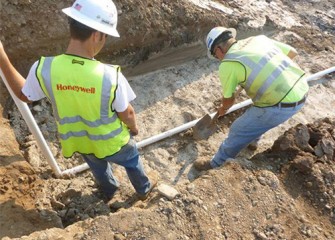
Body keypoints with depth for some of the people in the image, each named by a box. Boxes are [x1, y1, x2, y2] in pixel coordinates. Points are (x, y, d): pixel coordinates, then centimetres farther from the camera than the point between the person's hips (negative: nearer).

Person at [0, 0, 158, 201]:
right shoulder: (110, 75, -35)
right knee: (131, 161, 32)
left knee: (98, 167, 37)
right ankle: (144, 188, 61)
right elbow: (127, 114, -17)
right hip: (111, 142, -3)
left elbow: (24, 95, -5)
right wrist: (134, 128, 6)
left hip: (77, 141, 3)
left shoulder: (44, 69, -28)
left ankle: (109, 190, 67)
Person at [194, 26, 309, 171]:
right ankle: (252, 139, 57)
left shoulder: (227, 65, -7)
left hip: (282, 105, -8)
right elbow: (292, 52, 20)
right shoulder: (259, 39, 12)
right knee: (259, 109, 35)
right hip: (301, 88, 8)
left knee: (238, 130, 10)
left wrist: (223, 109, 29)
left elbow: (228, 100, 6)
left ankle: (215, 164, 29)